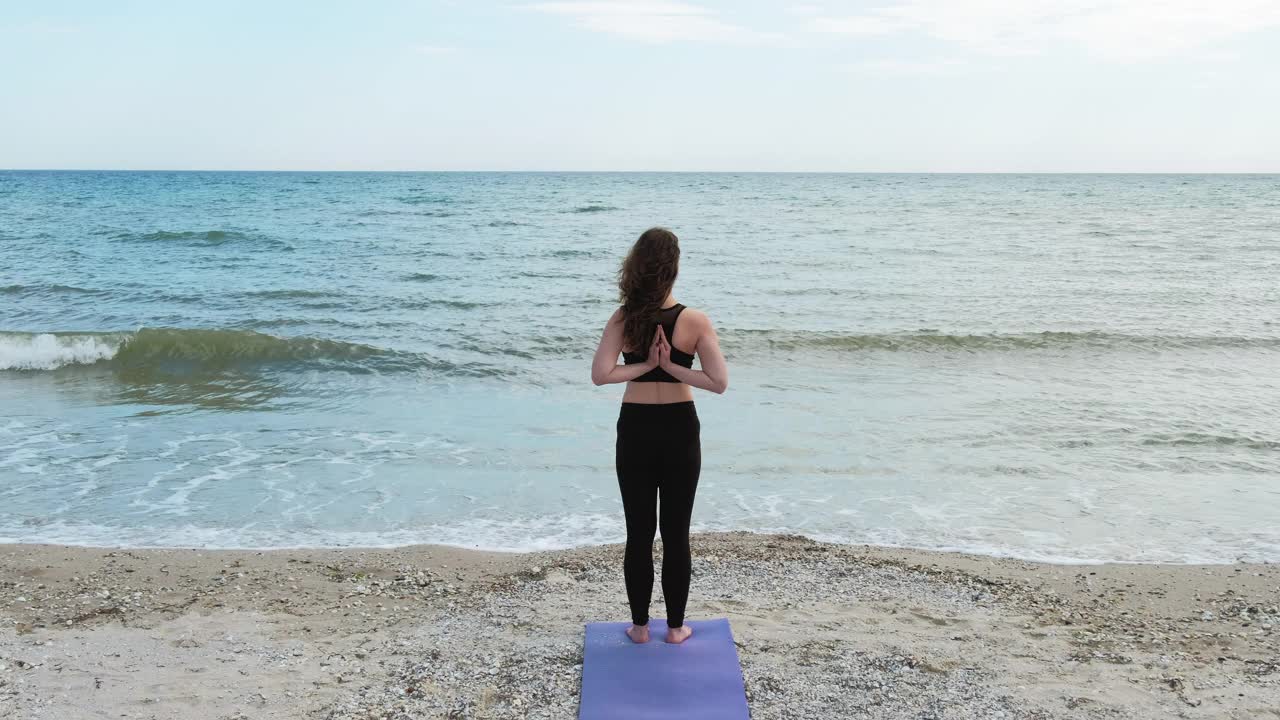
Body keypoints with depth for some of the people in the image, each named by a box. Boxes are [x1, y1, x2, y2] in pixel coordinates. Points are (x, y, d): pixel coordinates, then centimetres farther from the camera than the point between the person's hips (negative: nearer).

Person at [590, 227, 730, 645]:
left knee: (639, 533, 12)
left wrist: (646, 365, -11)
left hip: (635, 431, 1)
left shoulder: (622, 321, -7)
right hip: (679, 431, -1)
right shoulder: (694, 321, -11)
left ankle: (640, 625, 21)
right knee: (676, 534, 10)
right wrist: (671, 366, -11)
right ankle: (676, 627, 20)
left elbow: (600, 374, -18)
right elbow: (719, 382, -15)